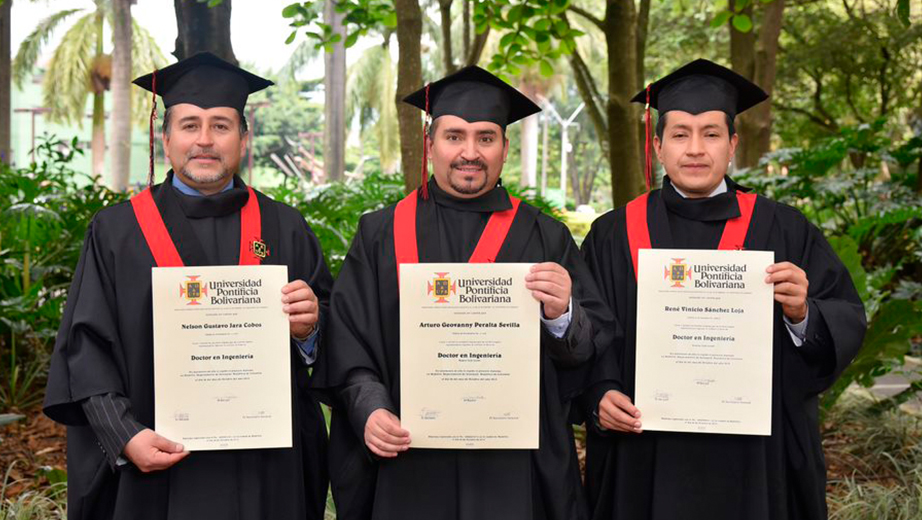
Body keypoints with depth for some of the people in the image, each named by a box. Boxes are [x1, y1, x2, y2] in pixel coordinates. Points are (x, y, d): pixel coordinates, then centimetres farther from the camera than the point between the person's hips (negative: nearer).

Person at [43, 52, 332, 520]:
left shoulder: (285, 229, 5)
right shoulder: (116, 232, 1)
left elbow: (330, 340, 6)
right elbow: (86, 346, -2)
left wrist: (308, 328, -15)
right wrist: (125, 436, -13)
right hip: (157, 469, -1)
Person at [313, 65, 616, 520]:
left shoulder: (545, 239, 4)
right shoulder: (381, 235, 5)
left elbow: (594, 346, 0)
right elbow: (347, 340, 2)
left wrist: (561, 315, -20)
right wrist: (369, 409, -13)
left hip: (514, 470, 0)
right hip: (410, 469, 0)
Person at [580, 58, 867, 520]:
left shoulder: (782, 231, 1)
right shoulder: (613, 236, 2)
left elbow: (847, 323, -2)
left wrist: (803, 314, -21)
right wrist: (602, 395, -16)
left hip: (754, 460, 0)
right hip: (646, 463, 0)